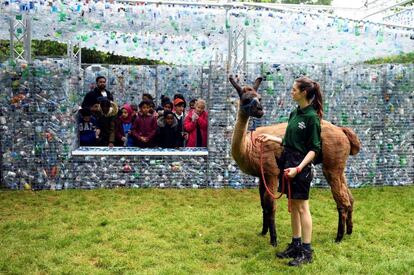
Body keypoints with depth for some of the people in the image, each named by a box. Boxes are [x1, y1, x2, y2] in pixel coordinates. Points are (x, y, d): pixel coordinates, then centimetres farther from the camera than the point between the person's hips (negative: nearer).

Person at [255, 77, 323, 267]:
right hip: (288, 163, 8)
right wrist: (270, 138, 16)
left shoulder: (311, 117, -14)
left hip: (301, 166, -8)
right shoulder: (294, 114, 10)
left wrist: (299, 168, -23)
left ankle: (306, 251, 12)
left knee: (302, 207, 0)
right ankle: (295, 245, 26)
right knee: (293, 206, 14)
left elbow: (314, 149, -15)